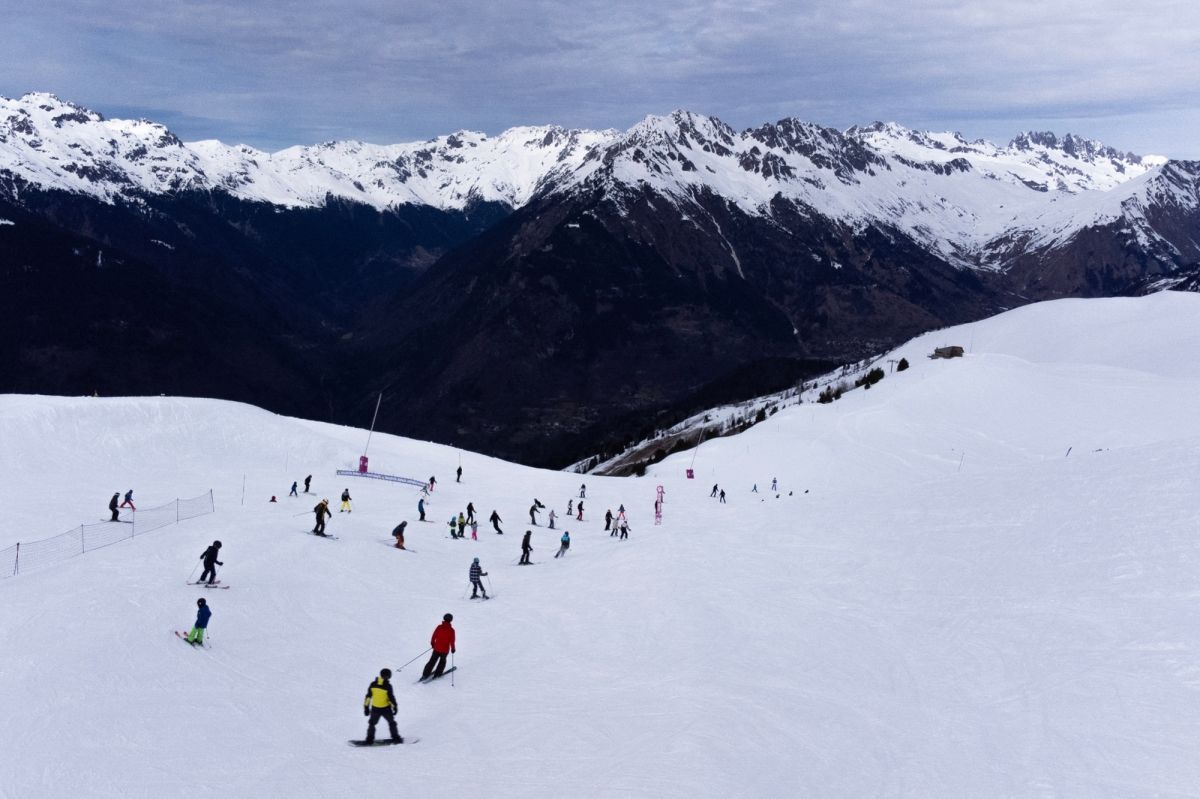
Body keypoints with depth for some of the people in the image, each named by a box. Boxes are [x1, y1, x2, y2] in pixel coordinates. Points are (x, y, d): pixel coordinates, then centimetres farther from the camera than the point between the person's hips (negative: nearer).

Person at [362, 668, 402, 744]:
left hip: (375, 709, 2)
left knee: (372, 723, 19)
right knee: (391, 723, 16)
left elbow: (368, 696, 0)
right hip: (386, 709, -2)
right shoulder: (387, 686, -16)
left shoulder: (373, 684, -4)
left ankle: (369, 739, 15)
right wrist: (394, 707, 0)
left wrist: (366, 707, 8)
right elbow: (391, 698, -12)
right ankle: (396, 738, 18)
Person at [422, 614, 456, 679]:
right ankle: (437, 674, 18)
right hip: (445, 650, -2)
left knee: (432, 661, 12)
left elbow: (433, 636, 0)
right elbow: (452, 641, -10)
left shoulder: (439, 627, -6)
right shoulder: (451, 630, -13)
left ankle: (425, 674, 9)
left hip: (437, 648, 2)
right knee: (442, 661, 21)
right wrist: (453, 648, 5)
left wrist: (432, 644, 17)